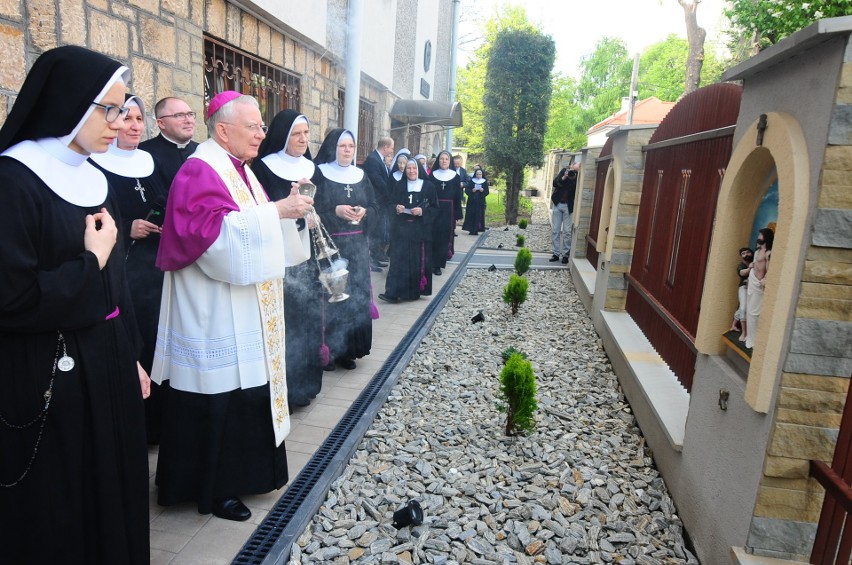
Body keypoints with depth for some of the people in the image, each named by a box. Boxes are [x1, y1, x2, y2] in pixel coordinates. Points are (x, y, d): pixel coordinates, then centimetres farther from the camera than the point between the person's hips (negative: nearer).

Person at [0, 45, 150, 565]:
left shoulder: (94, 180, 8)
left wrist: (133, 356, 12)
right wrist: (90, 261, -13)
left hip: (109, 367, 7)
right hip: (48, 380, -7)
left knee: (112, 491, 19)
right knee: (55, 516, 11)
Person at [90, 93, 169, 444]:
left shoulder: (150, 162, 13)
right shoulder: (95, 165, -3)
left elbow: (167, 207, 17)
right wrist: (127, 229, -15)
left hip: (155, 263, 5)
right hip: (118, 267, -5)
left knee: (156, 337, 6)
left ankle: (156, 419, 20)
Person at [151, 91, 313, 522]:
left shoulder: (240, 170, 15)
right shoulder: (199, 171, -13)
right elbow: (213, 230, -26)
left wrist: (288, 211, 1)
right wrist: (275, 212, -25)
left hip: (247, 312, 9)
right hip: (215, 314, -9)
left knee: (247, 387, 15)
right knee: (221, 396, 0)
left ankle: (243, 469, 30)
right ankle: (213, 487, 16)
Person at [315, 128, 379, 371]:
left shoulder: (361, 176, 12)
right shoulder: (319, 174, -3)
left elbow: (374, 207, 11)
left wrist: (364, 212, -10)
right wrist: (336, 212, -21)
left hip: (357, 245, 5)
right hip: (329, 246, -4)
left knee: (355, 296, 5)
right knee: (330, 296, -4)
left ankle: (349, 350, 16)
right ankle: (327, 351, 7)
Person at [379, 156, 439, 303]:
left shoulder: (428, 186, 2)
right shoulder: (399, 186, 9)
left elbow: (435, 209, 2)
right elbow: (391, 205, 13)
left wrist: (422, 211, -16)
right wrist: (396, 208, -10)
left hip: (420, 229, -1)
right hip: (401, 228, 1)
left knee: (418, 261, 0)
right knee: (399, 259, -6)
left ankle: (414, 291, 13)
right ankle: (393, 293, -8)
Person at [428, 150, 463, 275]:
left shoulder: (455, 176, 3)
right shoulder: (432, 175, 3)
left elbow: (458, 197, 2)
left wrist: (457, 215, -3)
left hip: (448, 211, 0)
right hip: (434, 210, 0)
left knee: (445, 238, 2)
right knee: (434, 237, -1)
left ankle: (438, 264, 10)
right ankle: (432, 263, 8)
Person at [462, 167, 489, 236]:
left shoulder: (485, 182, 7)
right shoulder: (471, 181, 6)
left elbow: (487, 192, 5)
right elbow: (466, 190, 3)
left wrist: (483, 191, -15)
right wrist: (472, 191, -16)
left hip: (480, 202, 0)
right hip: (472, 201, 0)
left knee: (479, 216, -4)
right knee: (471, 215, -4)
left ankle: (476, 230, 1)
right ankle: (471, 230, 1)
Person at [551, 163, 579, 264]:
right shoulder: (564, 170, 0)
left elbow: (577, 191, -19)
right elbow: (555, 183, -5)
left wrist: (573, 178, -28)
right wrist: (563, 178, -22)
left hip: (569, 207, -3)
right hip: (557, 204, 3)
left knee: (567, 232, -2)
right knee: (555, 231, 4)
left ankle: (566, 254, 6)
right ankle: (556, 253, 12)